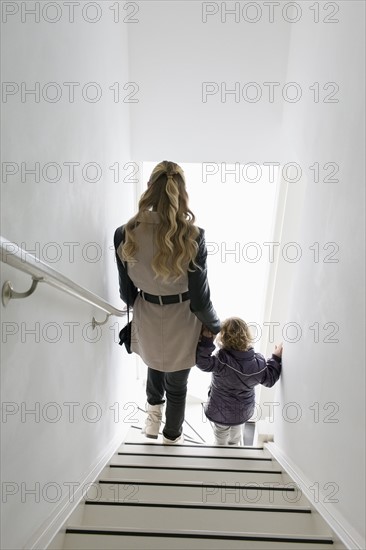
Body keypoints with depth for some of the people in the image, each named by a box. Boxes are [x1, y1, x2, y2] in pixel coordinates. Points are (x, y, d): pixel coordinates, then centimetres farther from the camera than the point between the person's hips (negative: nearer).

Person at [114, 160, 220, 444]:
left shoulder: (125, 234, -16)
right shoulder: (192, 237, -24)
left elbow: (127, 293, -5)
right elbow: (200, 299, -18)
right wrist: (217, 327, 2)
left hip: (147, 322, 2)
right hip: (181, 324, -1)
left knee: (154, 366, 38)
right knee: (177, 385, 26)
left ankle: (153, 416, 48)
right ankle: (172, 438, 52)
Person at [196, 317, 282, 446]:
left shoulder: (222, 361, -38)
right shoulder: (259, 362, -21)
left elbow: (202, 361, -41)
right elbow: (270, 380, -5)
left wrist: (206, 340, -45)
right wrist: (276, 358, 5)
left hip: (220, 412, -4)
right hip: (244, 412, 4)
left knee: (220, 441, 26)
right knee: (235, 440, 35)